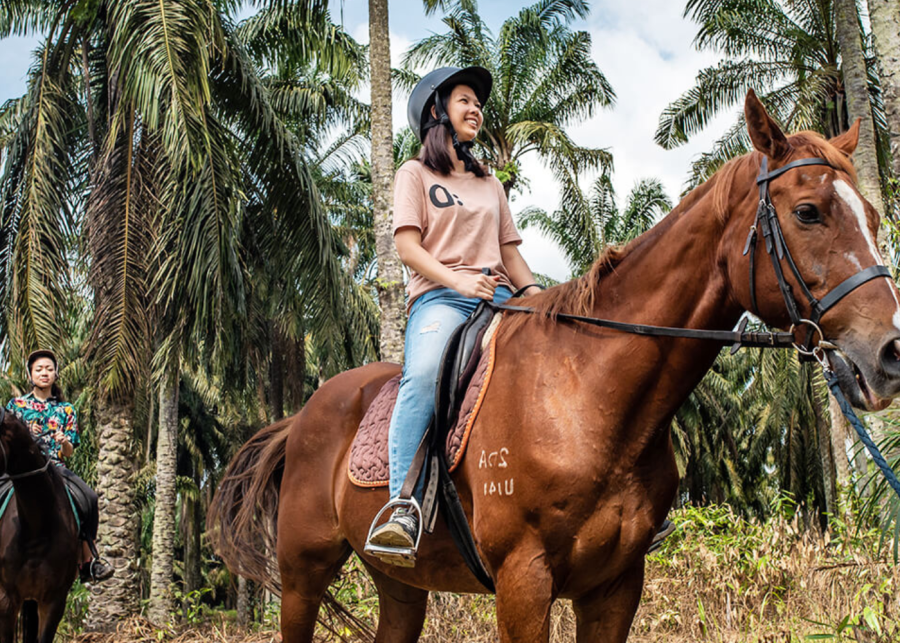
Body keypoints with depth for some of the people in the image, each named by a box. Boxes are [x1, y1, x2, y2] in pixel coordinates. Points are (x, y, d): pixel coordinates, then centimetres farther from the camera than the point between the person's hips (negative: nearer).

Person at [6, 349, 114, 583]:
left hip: (56, 467, 1)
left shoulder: (65, 409, 15)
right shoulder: (16, 405, 12)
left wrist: (64, 442, -11)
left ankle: (88, 559, -17)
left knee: (90, 497, -24)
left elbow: (69, 453, 12)